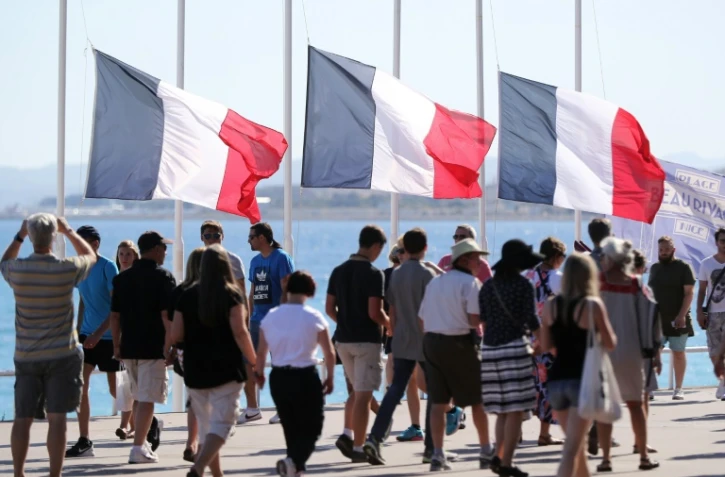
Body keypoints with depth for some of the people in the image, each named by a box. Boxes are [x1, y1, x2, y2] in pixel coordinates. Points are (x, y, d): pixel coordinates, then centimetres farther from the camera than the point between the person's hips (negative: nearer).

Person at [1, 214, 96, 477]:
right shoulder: (67, 268, -11)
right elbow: (90, 256, 12)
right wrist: (68, 230, 21)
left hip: (25, 356, 2)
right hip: (62, 355, -2)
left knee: (22, 419, 8)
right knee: (57, 419, -1)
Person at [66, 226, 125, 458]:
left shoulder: (108, 267, -14)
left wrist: (98, 333, -23)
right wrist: (78, 331, 14)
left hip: (108, 336, -6)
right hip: (87, 335, 6)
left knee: (115, 388, 5)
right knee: (80, 384, -6)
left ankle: (130, 420, 35)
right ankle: (84, 441, -4)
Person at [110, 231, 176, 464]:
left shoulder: (122, 278, 8)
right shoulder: (163, 277, -8)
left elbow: (115, 316, 8)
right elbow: (167, 316, -15)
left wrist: (117, 346, 15)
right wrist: (169, 347, -11)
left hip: (129, 347, 6)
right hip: (153, 348, -6)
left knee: (138, 397, 19)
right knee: (147, 399, -3)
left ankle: (142, 442, 28)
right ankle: (139, 448, -7)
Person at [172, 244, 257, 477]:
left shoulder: (187, 295, 3)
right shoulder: (232, 295, -6)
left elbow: (175, 335, 0)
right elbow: (239, 332, -15)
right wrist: (255, 361, -6)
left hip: (195, 371, 4)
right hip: (226, 370, -4)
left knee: (205, 425, 16)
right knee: (222, 423, -3)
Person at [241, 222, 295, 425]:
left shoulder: (281, 258, -8)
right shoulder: (255, 261, 14)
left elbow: (286, 291, -13)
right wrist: (248, 319, 14)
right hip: (257, 321, 8)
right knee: (246, 363, 5)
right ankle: (252, 408, 14)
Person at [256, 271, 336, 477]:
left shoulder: (271, 316, 2)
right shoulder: (314, 317, -8)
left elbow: (261, 352, 8)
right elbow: (329, 354, -5)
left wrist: (259, 373, 26)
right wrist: (330, 378, 11)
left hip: (278, 378, 4)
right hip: (305, 378, -4)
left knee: (291, 427, 18)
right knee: (312, 427, 4)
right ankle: (293, 460, -19)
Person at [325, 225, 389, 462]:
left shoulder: (338, 271, 6)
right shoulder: (373, 274, -14)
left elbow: (329, 308, 8)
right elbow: (374, 312, -19)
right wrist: (389, 324, 0)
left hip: (343, 339, 6)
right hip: (367, 340, -6)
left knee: (358, 391, 21)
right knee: (363, 395, -1)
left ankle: (348, 435, 10)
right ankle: (358, 448, 0)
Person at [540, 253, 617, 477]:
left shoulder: (550, 305, 4)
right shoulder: (593, 305, -9)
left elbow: (546, 345, 10)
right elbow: (610, 344, -6)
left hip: (556, 380, 5)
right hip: (582, 379, -5)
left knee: (576, 442, 23)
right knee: (571, 450, -8)